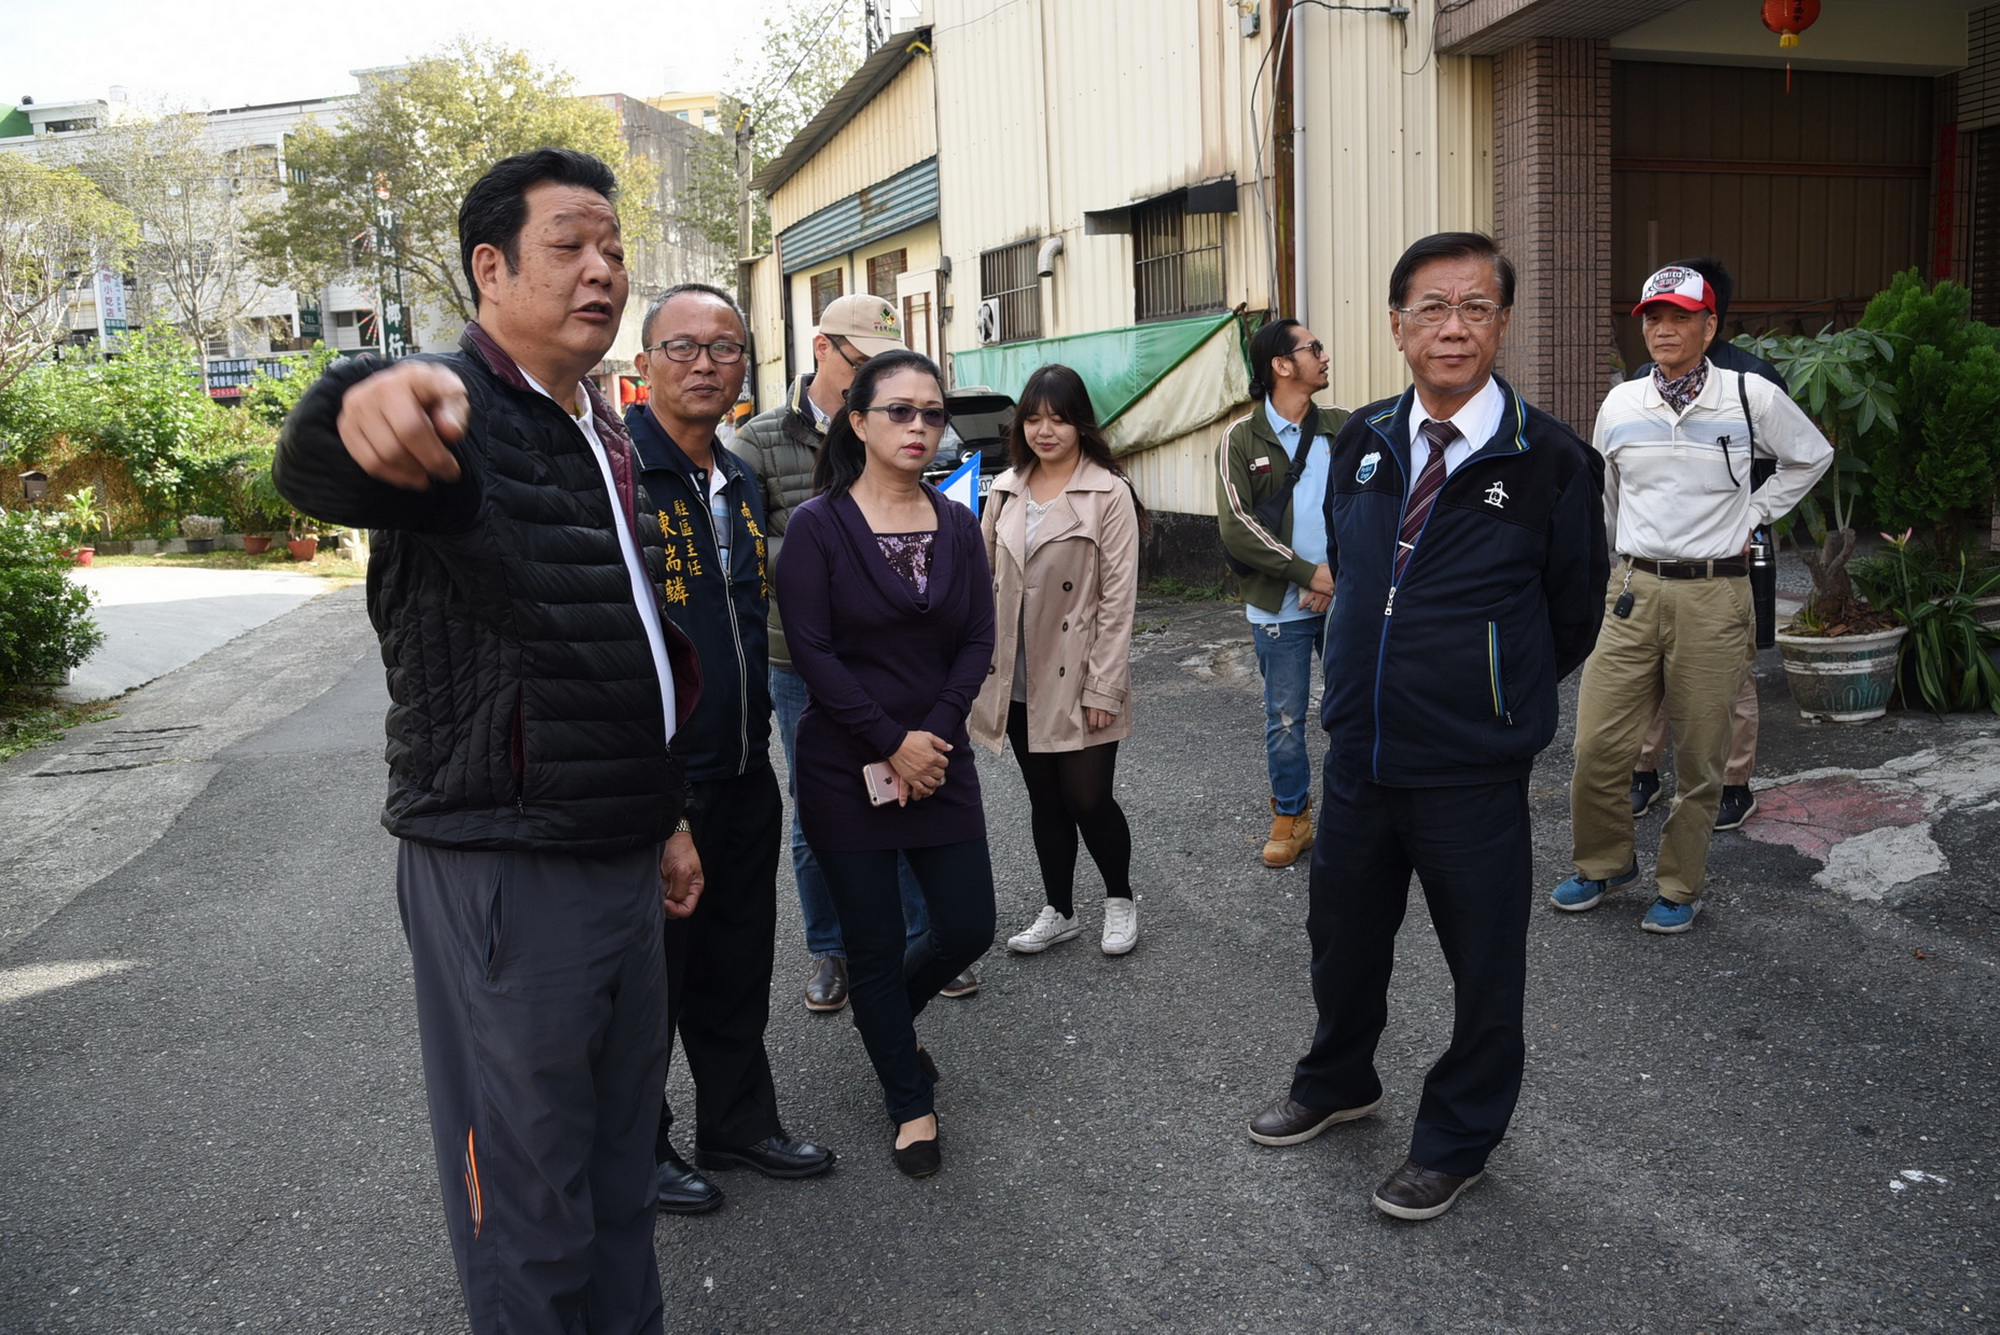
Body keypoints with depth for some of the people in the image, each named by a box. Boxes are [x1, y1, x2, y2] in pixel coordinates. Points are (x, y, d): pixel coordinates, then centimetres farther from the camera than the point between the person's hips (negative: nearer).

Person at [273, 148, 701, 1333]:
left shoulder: (607, 435, 13)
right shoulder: (449, 419, -14)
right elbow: (314, 469, -39)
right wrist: (361, 408, -63)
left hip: (621, 860, 8)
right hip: (501, 870, -8)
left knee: (622, 1156, 22)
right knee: (530, 1200, 6)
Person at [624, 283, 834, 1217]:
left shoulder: (741, 483, 12)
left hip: (742, 774, 7)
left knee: (738, 965, 19)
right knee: (647, 972, 9)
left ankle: (738, 1122, 36)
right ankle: (636, 1147, 28)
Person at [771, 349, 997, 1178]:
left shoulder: (958, 526, 5)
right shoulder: (818, 525, -8)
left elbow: (978, 643, 2)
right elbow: (812, 651, -13)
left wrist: (932, 737, -11)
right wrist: (892, 744, -15)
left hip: (940, 762, 4)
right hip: (847, 769, -4)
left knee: (968, 928, 7)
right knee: (873, 945, 6)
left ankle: (887, 1014, 40)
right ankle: (911, 1103, 27)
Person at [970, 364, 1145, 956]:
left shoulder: (1108, 493, -8)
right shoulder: (1006, 490, 7)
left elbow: (1117, 598, -11)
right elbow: (987, 581, 11)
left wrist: (1104, 687, -14)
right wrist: (981, 661, 6)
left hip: (1078, 680, -5)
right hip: (1019, 681, 5)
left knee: (1086, 798, -1)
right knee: (1044, 799, 14)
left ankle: (1120, 901, 25)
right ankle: (1059, 913, 30)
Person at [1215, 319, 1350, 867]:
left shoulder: (1343, 426, 5)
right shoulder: (1243, 439, -3)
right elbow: (1237, 527, -11)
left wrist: (1342, 575, -12)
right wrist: (1310, 573, -15)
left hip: (1344, 597, 2)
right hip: (1280, 606, -2)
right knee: (1285, 720, 7)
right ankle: (1291, 818, 23)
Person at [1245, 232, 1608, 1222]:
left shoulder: (1550, 461, -12)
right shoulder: (1360, 444, 1)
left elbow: (1573, 616, -1)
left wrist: (1490, 699, 8)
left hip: (1473, 772, -4)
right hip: (1358, 753, 5)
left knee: (1484, 964, 12)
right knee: (1343, 936, 21)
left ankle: (1457, 1141, 35)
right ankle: (1338, 1083, 47)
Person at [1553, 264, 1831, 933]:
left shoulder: (1753, 397, -1)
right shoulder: (1619, 405, 6)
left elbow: (1812, 457, 17)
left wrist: (1753, 513, 10)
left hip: (1715, 596, -2)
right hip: (1637, 590, 2)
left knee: (1699, 755, 6)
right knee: (1596, 746, -1)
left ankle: (1680, 886, 23)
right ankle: (1606, 861, 23)